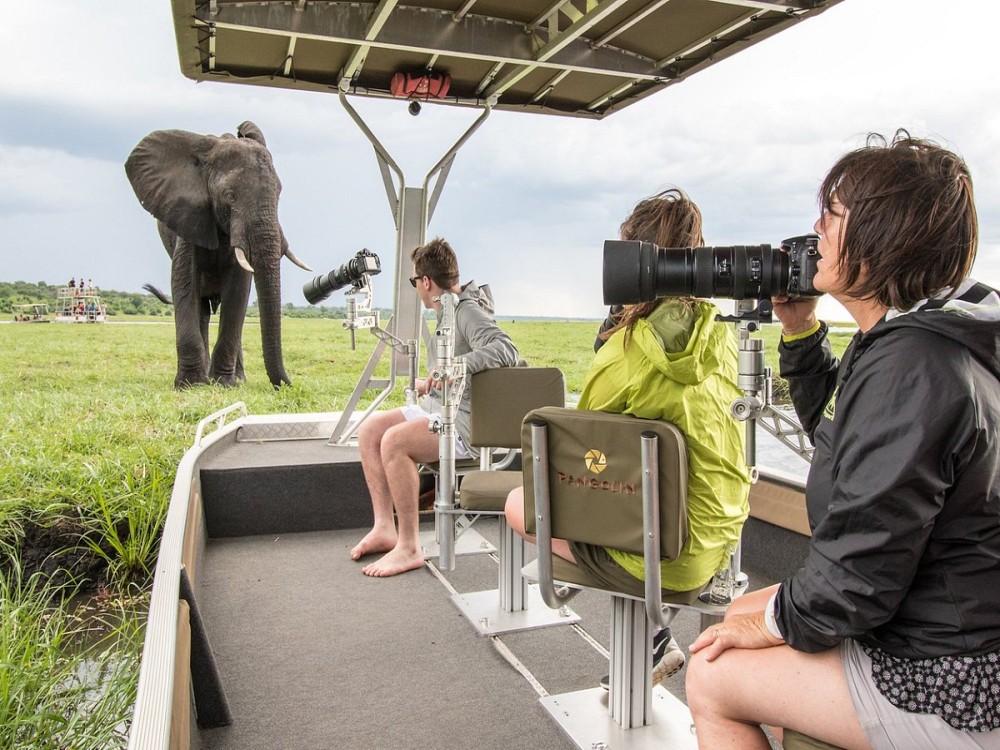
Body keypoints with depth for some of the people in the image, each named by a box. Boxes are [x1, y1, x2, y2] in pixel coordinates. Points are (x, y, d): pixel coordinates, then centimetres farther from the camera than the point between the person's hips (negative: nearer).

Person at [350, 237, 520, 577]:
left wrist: (456, 364, -41)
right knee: (369, 430, 0)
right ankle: (384, 527, 2)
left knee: (394, 441, -29)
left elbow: (507, 350, -33)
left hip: (465, 422, -10)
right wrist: (432, 384, 28)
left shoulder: (469, 313, -15)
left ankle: (409, 548, -19)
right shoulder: (449, 312, 15)